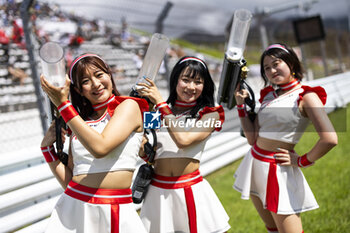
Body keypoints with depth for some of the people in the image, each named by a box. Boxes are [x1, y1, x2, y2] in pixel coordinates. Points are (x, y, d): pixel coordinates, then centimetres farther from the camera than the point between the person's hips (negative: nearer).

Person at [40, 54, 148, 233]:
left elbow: (100, 148, -18)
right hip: (72, 207, 4)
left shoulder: (129, 106, -1)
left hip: (116, 212, -4)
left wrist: (63, 104, -13)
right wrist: (47, 146, 2)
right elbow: (69, 181, 11)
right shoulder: (79, 121, 12)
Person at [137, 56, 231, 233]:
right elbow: (143, 154, 7)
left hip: (191, 190, -2)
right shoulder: (157, 111, 7)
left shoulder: (210, 114, -1)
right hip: (158, 191, 3)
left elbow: (183, 140, -18)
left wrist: (160, 103, -13)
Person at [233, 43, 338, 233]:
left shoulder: (306, 97, -11)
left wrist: (302, 161, -13)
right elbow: (252, 138, 8)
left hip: (278, 170, -7)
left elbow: (329, 139, -24)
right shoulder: (269, 95, 11)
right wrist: (241, 105, 3)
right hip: (254, 165, 7)